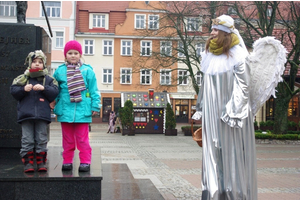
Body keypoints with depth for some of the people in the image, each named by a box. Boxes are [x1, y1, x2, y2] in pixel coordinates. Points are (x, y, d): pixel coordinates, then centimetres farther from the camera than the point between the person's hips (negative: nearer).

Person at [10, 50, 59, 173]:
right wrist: (24, 89, -15)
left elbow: (54, 92, -2)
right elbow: (13, 91, 3)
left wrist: (44, 88, -16)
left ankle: (41, 162, 14)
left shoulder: (48, 79, 8)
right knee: (27, 140, 2)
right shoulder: (23, 78, 8)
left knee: (42, 139, 5)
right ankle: (28, 162, 9)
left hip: (42, 115, 0)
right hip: (26, 114, 0)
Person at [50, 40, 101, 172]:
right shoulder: (60, 71, 7)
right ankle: (67, 161, 20)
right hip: (65, 110, 2)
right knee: (67, 139, 11)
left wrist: (95, 106, -1)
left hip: (82, 110, -2)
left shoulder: (87, 70, 2)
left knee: (82, 139, 3)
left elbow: (94, 90, 2)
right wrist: (53, 102, 6)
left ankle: (85, 162, 10)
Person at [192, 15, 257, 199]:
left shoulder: (237, 55, -7)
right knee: (214, 153, 6)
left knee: (232, 153, -1)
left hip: (230, 110, -6)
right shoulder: (210, 55, 12)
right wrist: (201, 110, 14)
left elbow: (242, 86, -11)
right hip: (212, 113, 6)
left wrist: (233, 112, -17)